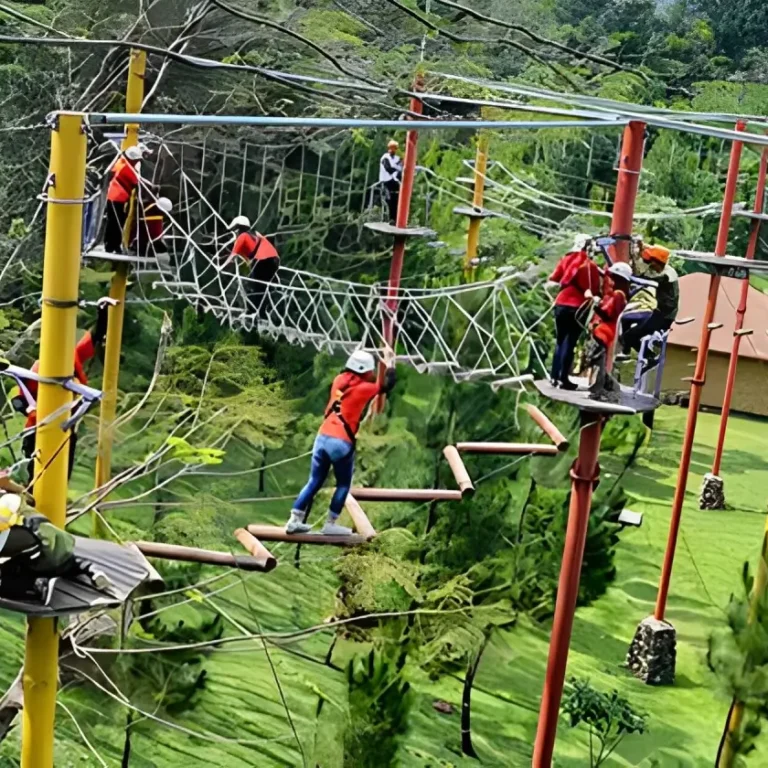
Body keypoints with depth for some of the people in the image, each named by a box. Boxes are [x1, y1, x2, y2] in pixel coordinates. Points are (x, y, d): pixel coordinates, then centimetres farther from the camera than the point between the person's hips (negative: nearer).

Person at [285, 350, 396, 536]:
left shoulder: (340, 380, 11)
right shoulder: (364, 388, -4)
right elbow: (386, 386, 6)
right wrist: (391, 366, 20)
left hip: (323, 437, 6)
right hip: (341, 442, -6)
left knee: (314, 481, 12)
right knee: (343, 484, 10)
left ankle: (295, 521, 8)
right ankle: (330, 525, 7)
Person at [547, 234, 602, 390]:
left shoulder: (566, 259, 6)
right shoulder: (589, 265, -8)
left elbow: (554, 280, 13)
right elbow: (595, 290, -8)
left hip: (561, 305, 5)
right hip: (578, 308, -5)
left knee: (560, 341, 15)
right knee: (570, 342, -2)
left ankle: (555, 376, 15)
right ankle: (563, 378, -4)